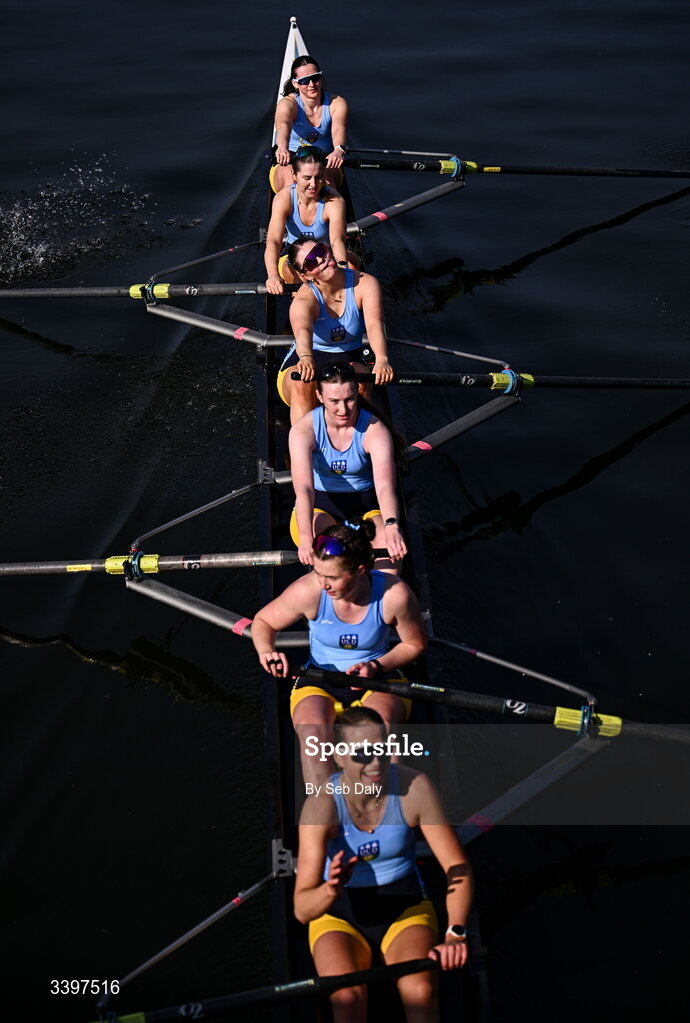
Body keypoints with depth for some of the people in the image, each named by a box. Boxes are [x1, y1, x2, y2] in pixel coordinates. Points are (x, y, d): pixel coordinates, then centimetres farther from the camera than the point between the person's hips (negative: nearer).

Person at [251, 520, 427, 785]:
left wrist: (376, 666, -16)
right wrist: (266, 651, -21)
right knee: (313, 731, -34)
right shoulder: (308, 591, -17)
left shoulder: (394, 595, -19)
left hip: (378, 682, 0)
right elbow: (263, 621, 1)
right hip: (319, 684, 0)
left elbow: (415, 644, 0)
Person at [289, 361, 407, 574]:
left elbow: (385, 486, -32)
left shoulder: (375, 431, -18)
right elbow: (303, 488, -32)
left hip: (364, 501, 0)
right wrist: (306, 537, -51)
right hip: (320, 502, 0)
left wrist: (392, 527, -55)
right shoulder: (304, 430, -18)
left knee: (390, 545, -30)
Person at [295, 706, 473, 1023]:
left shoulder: (414, 788, -19)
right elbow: (302, 909, -28)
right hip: (338, 914, -1)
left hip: (404, 905, 1)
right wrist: (331, 889, -51)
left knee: (420, 991, -28)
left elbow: (457, 865, -17)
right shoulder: (321, 804, -23)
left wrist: (456, 933, -33)